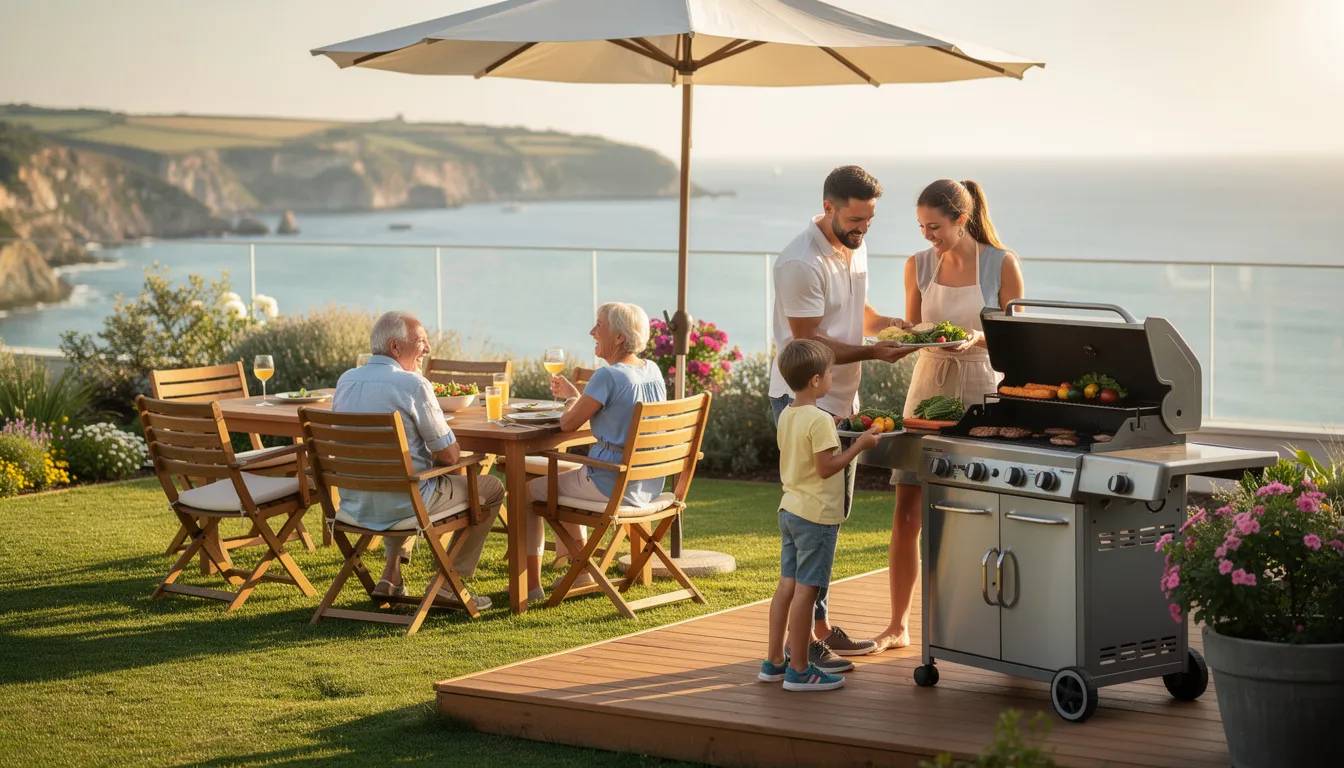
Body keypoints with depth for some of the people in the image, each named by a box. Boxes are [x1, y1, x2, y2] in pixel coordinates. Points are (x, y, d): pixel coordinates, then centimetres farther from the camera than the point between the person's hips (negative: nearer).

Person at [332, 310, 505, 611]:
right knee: (491, 489, 14)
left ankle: (391, 573, 27)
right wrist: (436, 453, 9)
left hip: (354, 504, 7)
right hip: (403, 504, -7)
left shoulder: (345, 381, 4)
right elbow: (450, 454, -14)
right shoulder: (414, 385, -18)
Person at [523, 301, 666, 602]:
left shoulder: (608, 376, -21)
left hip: (611, 484, -8)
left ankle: (531, 586, 15)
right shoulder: (653, 371, 5)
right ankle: (581, 572, 38)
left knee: (527, 492, 11)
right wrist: (573, 394, 23)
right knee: (564, 479, 33)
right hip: (649, 485, 9)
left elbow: (568, 424, -14)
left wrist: (571, 400, 7)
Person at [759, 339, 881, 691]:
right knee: (806, 590, -4)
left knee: (787, 585, 13)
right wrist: (858, 446, -13)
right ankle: (799, 670, 1)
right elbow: (826, 467, -20)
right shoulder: (820, 420, -18)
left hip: (789, 510, 9)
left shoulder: (787, 416, 9)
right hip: (816, 516, -9)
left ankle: (774, 661, 18)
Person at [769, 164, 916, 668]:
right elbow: (809, 343, -19)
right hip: (803, 400, -9)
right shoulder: (802, 263, -20)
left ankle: (820, 626, 21)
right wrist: (872, 352, -25)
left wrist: (892, 324, 2)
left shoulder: (854, 247, 9)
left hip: (841, 400, 9)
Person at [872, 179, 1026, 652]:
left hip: (980, 391, -3)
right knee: (907, 512, 0)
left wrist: (978, 338, -20)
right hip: (928, 387, 3)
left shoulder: (1002, 265, -5)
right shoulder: (919, 266, 4)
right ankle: (898, 626, 10)